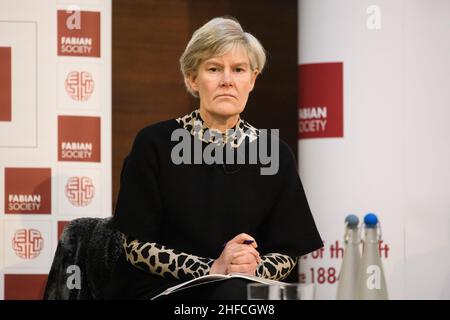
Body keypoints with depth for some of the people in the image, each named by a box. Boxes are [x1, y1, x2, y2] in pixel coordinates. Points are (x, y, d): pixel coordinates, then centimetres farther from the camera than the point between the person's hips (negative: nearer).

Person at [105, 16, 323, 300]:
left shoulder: (274, 154, 5)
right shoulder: (155, 144, -2)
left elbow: (287, 253, 7)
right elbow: (136, 246, -5)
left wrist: (254, 268, -16)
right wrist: (212, 268, -18)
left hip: (239, 295, 3)